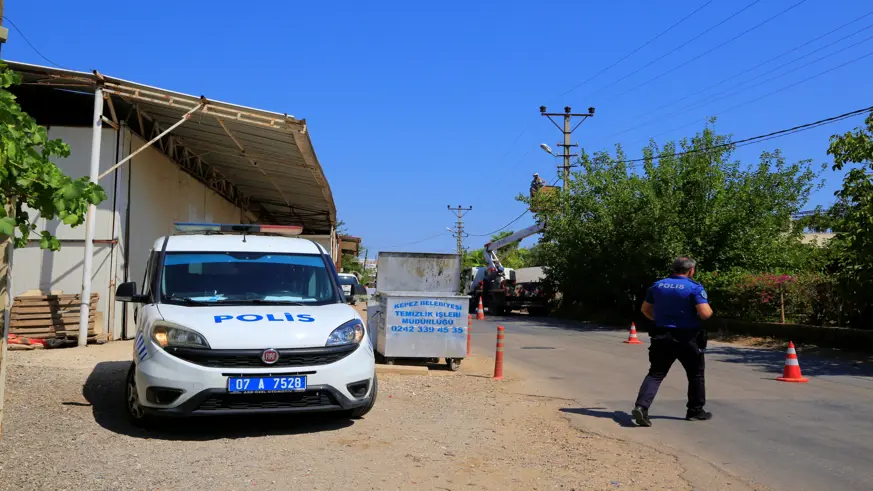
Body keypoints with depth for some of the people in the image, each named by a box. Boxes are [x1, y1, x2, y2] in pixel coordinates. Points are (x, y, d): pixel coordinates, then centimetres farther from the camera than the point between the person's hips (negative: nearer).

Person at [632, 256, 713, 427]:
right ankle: (695, 411, 26)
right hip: (687, 339, -3)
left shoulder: (657, 285, 4)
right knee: (695, 374, 17)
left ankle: (641, 406, -14)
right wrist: (710, 310, 4)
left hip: (661, 337, 3)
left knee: (655, 374, 4)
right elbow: (705, 314, -18)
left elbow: (645, 309, 12)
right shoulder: (694, 288, -11)